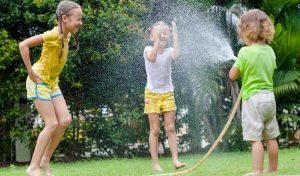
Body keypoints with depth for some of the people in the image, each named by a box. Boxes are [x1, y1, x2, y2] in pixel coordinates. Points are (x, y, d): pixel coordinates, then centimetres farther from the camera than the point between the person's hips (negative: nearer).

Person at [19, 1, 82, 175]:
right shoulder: (54, 34, -23)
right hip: (39, 82, -8)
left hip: (52, 82, 8)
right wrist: (31, 73, -25)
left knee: (65, 120, -1)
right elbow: (23, 45, -29)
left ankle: (45, 160, 8)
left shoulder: (67, 35, 4)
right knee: (52, 124, -12)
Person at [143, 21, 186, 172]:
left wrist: (175, 33, -25)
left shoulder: (169, 51, -1)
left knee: (170, 128, 0)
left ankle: (175, 159, 0)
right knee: (155, 129, 0)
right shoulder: (148, 49, -6)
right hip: (152, 93, -2)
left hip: (167, 93, 2)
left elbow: (177, 54, -26)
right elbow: (152, 57, -31)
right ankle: (155, 163, 4)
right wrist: (158, 39, -34)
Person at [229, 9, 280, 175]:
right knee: (271, 138, 13)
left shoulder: (245, 52, -15)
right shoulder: (269, 51, 5)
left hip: (252, 98, -7)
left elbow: (232, 75, -9)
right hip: (269, 97, 7)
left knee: (255, 139, -7)